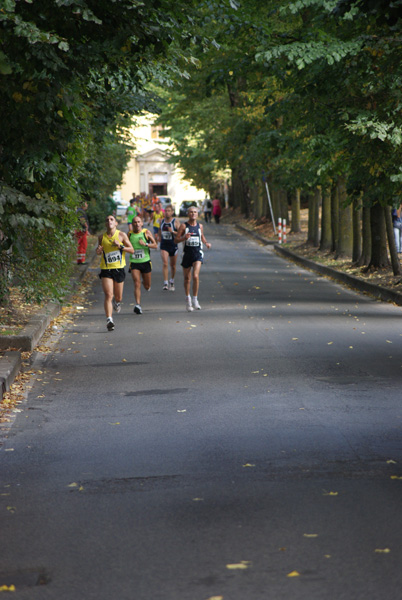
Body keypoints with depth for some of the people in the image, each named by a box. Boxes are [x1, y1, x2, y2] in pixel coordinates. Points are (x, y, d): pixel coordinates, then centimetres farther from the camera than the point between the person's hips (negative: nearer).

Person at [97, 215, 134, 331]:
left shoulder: (121, 235, -1)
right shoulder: (101, 238, 4)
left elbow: (132, 250, 1)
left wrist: (120, 246, -15)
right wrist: (98, 251, -5)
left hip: (119, 269, 0)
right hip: (106, 270, 0)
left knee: (118, 297, 11)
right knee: (108, 295, -15)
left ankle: (117, 302, 48)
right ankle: (109, 319, -17)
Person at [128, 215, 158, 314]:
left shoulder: (146, 233, -1)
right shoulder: (129, 234, 4)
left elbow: (155, 245, -4)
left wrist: (145, 244, -19)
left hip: (145, 262, 0)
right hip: (134, 263, 0)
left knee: (147, 286, 10)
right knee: (137, 284, -15)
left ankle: (145, 283, 47)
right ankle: (138, 305, -20)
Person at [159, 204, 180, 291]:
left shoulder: (176, 222, -7)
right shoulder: (162, 221, 6)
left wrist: (173, 232, -25)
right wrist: (160, 237, 18)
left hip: (173, 245, -2)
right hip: (164, 245, 2)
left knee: (173, 265, 12)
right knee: (165, 263, -16)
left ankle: (172, 281, 33)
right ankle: (165, 283, -19)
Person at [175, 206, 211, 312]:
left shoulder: (200, 226, 8)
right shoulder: (184, 226, -1)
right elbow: (176, 240, -3)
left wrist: (206, 243, 7)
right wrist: (184, 237, -21)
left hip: (198, 253, 1)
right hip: (187, 253, 0)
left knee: (196, 276, -17)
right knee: (187, 278, 8)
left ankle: (195, 299, -8)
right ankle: (187, 298, 29)